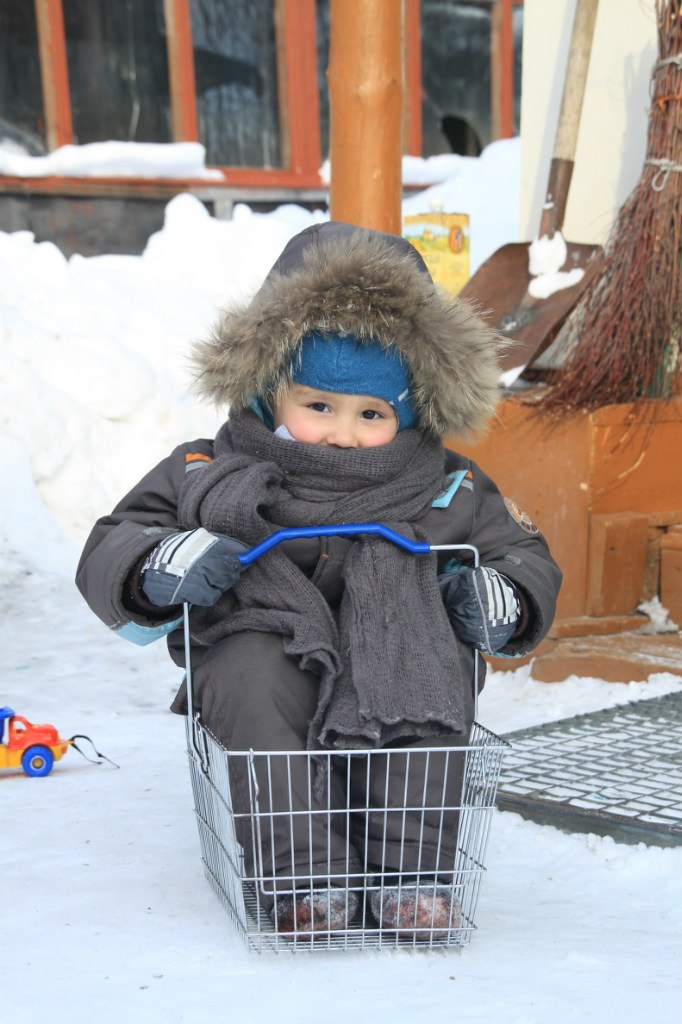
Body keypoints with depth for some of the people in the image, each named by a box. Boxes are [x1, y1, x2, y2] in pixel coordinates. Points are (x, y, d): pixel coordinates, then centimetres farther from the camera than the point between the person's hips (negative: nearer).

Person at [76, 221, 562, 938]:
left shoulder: (446, 490, 14)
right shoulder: (210, 474, 11)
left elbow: (526, 558, 22)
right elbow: (109, 553, 10)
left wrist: (503, 598, -3)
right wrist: (162, 565, -14)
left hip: (396, 670, 1)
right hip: (268, 646, 0)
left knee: (429, 669, -31)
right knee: (253, 667, -33)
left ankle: (414, 870, -32)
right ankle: (303, 873, -35)